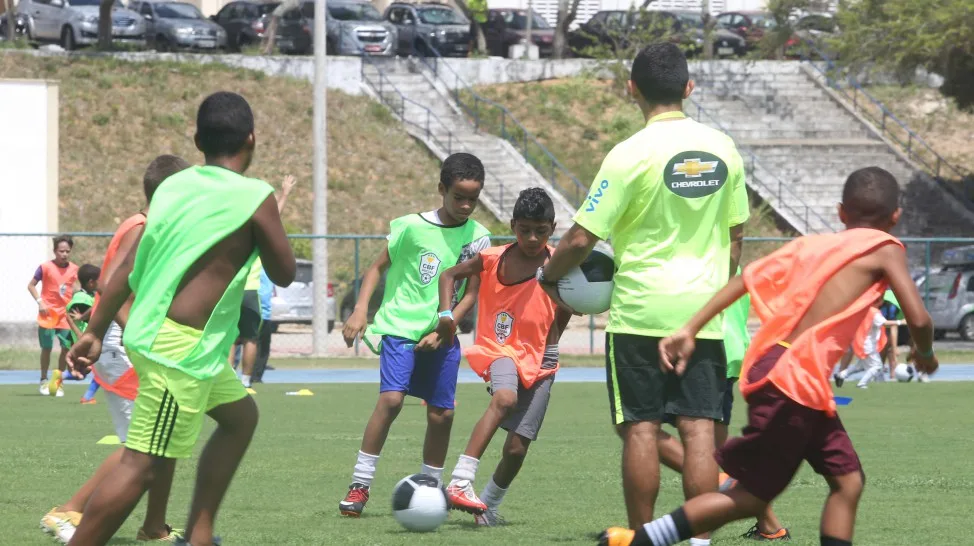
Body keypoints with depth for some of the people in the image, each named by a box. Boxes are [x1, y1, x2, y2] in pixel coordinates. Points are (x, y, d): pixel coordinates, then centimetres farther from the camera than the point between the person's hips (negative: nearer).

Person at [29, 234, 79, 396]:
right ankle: (44, 381, 17)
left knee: (67, 347, -2)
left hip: (65, 314, 3)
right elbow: (31, 285, -1)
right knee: (47, 348, 2)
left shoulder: (73, 269, 2)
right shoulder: (45, 267, -7)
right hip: (48, 314, -3)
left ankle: (59, 382, 12)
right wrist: (39, 302, -12)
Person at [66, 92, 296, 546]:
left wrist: (96, 331, 14)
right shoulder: (256, 199, -10)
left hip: (153, 333, 9)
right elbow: (284, 273, 0)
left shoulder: (174, 186, 9)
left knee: (240, 416, 25)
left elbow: (129, 265, 10)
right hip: (182, 347, -9)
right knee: (143, 467, -9)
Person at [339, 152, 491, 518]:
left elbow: (471, 293, 1)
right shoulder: (412, 227, -6)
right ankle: (359, 486, -15)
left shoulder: (478, 238, 2)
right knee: (391, 398, -19)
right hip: (401, 326, -4)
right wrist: (360, 310, -9)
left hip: (442, 336, 4)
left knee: (441, 413, 3)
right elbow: (378, 267, 3)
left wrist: (442, 330, -11)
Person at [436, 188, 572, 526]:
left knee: (517, 447, -2)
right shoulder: (493, 259, -5)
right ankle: (460, 483, -40)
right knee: (505, 398, -35)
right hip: (501, 350, -2)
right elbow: (450, 275, 8)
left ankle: (489, 506, 24)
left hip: (538, 360, 2)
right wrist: (446, 313, -6)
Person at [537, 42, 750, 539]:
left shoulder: (631, 154, -11)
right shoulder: (721, 149, 4)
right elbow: (735, 235, 12)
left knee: (641, 429, 2)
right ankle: (701, 537, -3)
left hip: (640, 311, -4)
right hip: (703, 312, 4)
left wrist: (549, 277, 7)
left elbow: (581, 239, -11)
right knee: (698, 429, 1)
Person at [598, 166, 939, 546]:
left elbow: (745, 280, 8)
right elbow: (918, 319, -9)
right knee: (754, 495, 0)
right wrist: (925, 354, 14)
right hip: (793, 383, -8)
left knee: (847, 480, 11)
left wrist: (689, 330, 5)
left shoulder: (810, 244, 17)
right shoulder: (885, 249, 0)